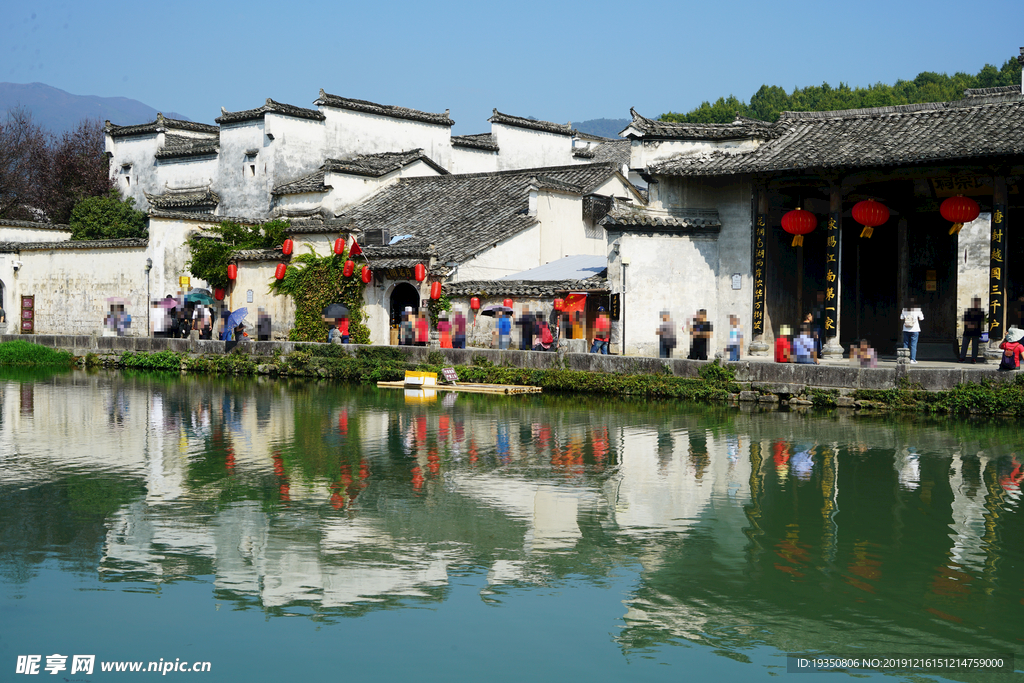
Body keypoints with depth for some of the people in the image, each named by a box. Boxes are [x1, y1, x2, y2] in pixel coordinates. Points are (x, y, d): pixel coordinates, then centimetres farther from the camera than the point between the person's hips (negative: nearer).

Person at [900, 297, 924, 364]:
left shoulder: (904, 310, 2)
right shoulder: (917, 311, -6)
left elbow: (901, 318, 6)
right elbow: (921, 318, -1)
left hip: (906, 329, 3)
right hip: (915, 330, -3)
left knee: (906, 344, 9)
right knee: (913, 345, 0)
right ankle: (912, 359, -4)